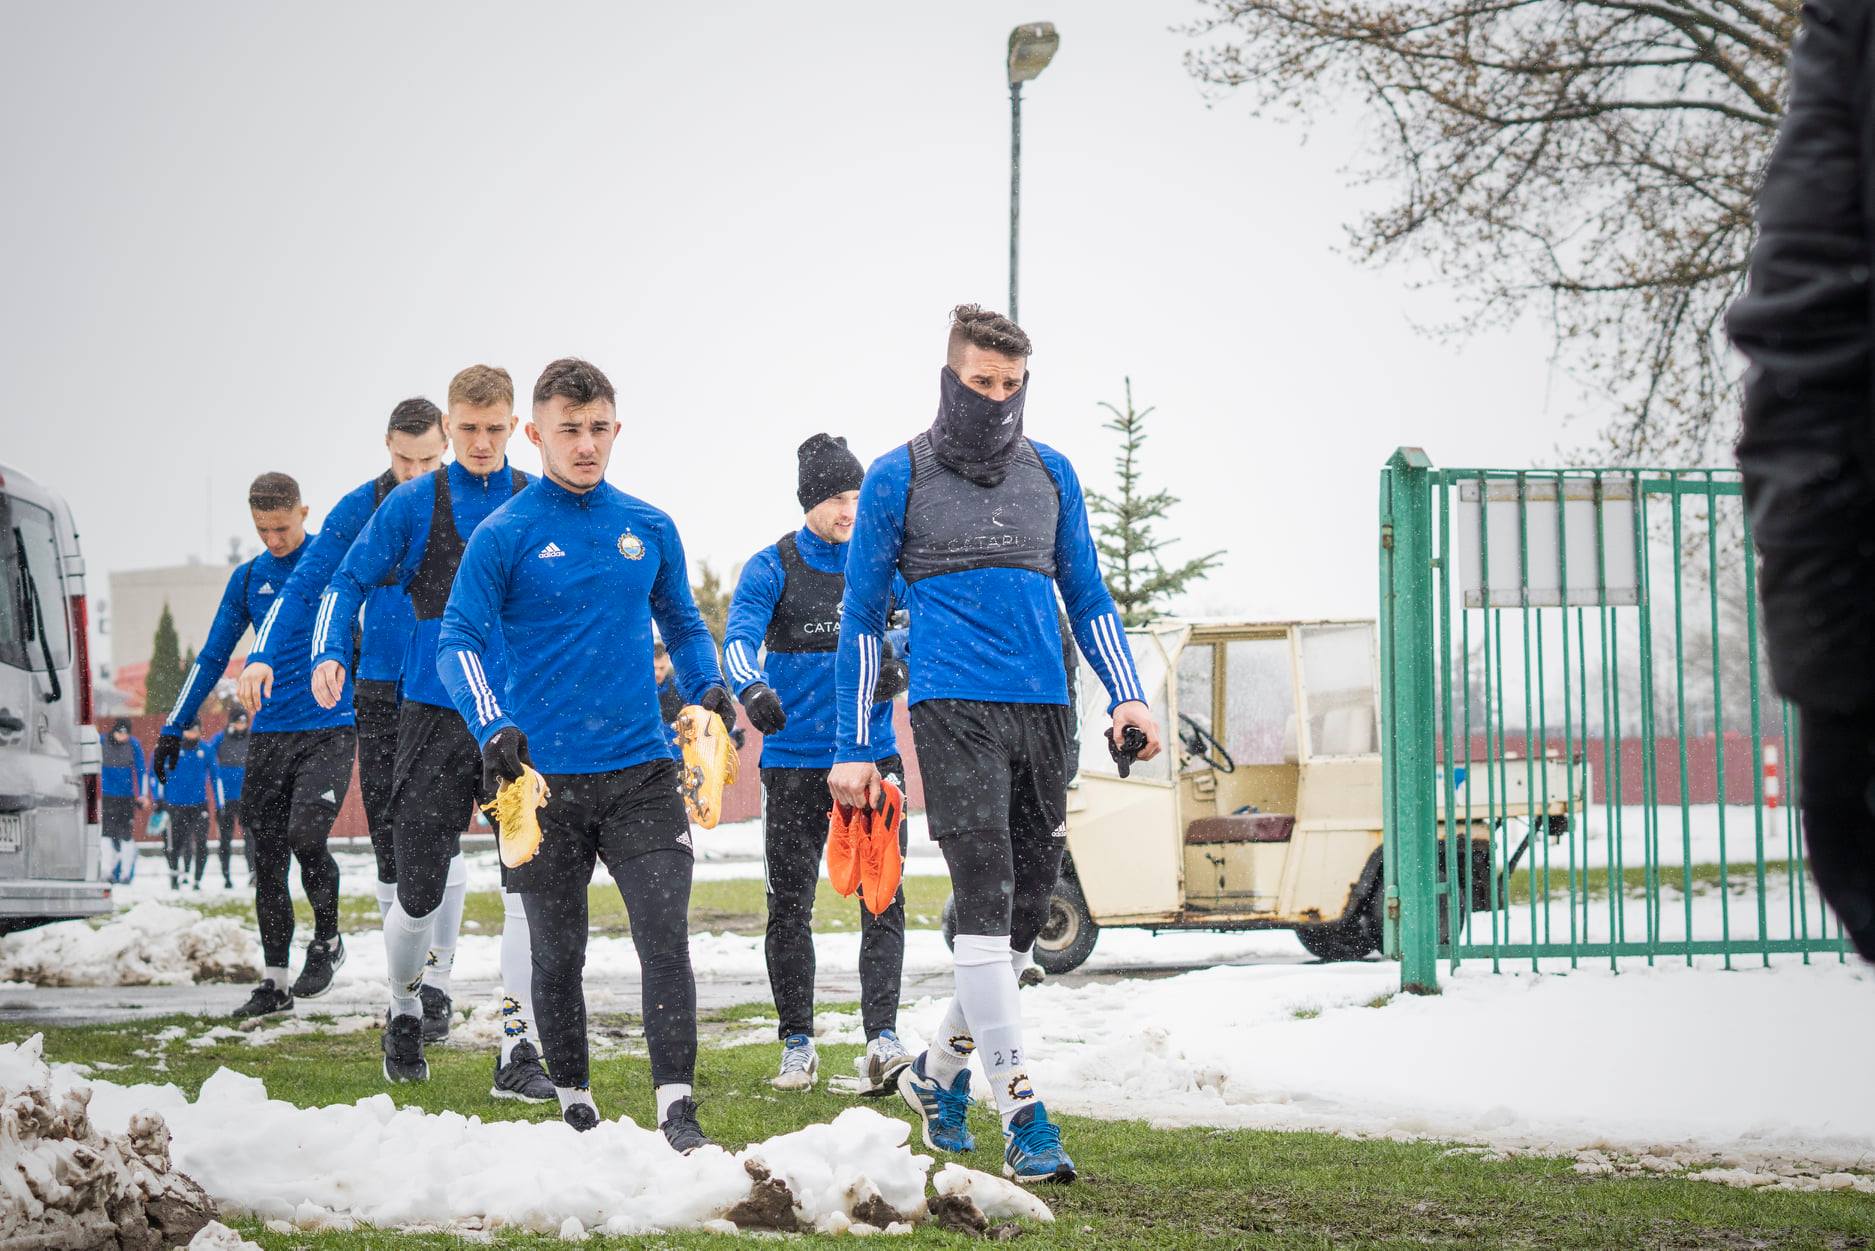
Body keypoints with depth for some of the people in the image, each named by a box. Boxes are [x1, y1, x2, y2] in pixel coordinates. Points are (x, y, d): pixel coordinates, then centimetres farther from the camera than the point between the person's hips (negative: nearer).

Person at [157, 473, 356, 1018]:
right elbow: (213, 656, 16)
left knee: (306, 836, -19)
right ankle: (274, 982, 8)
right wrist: (174, 728, 13)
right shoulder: (248, 578, 11)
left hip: (330, 730, -4)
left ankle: (327, 940, 7)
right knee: (267, 857, 1)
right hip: (269, 735, 4)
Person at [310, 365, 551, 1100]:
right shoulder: (413, 506, 2)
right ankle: (404, 1011, 31)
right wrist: (329, 654, -10)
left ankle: (518, 1048, -3)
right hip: (435, 715, 0)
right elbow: (350, 581, 6)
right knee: (420, 889, 2)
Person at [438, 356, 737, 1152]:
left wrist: (708, 688, 0)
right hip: (545, 776, -2)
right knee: (557, 952, 9)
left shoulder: (650, 529, 8)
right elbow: (459, 642, -8)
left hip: (641, 770, 2)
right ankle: (573, 1104, 23)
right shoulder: (504, 536, -3)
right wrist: (493, 727, -25)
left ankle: (676, 1109, -11)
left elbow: (682, 625, 20)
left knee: (665, 937, -11)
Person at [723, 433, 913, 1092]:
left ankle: (883, 1039, -9)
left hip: (872, 753, 1)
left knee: (883, 899, -9)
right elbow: (740, 635, -16)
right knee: (789, 907, 3)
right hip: (794, 760, -1)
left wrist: (897, 668, -19)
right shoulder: (774, 566, -2)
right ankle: (798, 1044, 14)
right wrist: (752, 687, -38)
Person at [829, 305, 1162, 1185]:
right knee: (986, 897, -15)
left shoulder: (1050, 473, 14)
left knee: (1026, 909, 8)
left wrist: (1126, 694, 6)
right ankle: (1021, 1112, -16)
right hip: (954, 708, -5)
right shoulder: (898, 478, 2)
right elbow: (862, 617, 5)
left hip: (1043, 713, 5)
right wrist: (854, 750, 2)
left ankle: (939, 1072, 29)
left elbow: (1086, 593, 20)